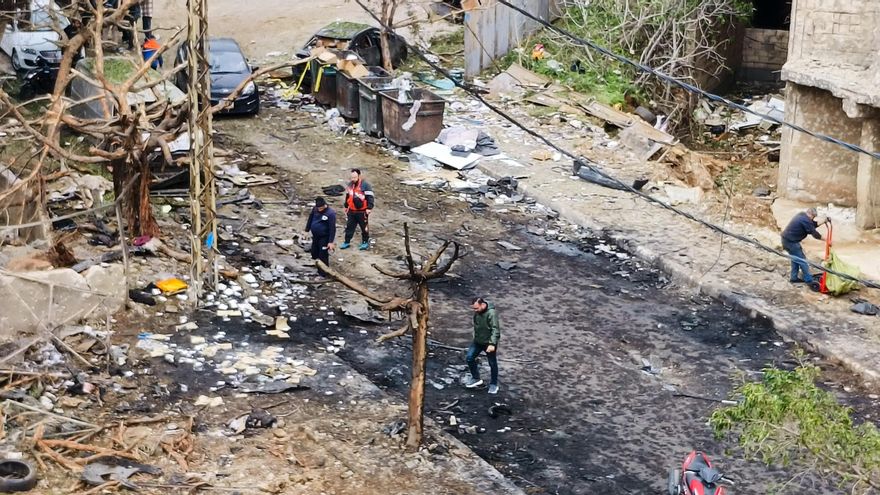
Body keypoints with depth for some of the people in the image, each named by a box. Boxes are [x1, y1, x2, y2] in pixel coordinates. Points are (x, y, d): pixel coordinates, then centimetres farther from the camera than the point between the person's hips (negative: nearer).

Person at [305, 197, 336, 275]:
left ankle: (323, 274, 7)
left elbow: (332, 228, -22)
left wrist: (330, 242, -22)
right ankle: (318, 270, 37)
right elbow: (310, 219, 13)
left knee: (323, 256, -4)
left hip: (324, 237, -7)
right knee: (314, 254, 18)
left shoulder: (330, 213, -23)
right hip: (315, 236, 7)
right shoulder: (315, 209, -4)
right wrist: (307, 230, 16)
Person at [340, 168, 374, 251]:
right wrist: (346, 207, 26)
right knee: (349, 227, 9)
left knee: (364, 227, 7)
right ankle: (347, 242, 18)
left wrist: (369, 208, -20)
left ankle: (365, 242, 21)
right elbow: (347, 196, 20)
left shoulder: (365, 185, -14)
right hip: (351, 211, 6)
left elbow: (370, 197, -15)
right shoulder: (350, 185, 7)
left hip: (362, 211, -6)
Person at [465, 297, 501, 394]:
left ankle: (493, 384, 24)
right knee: (470, 357, -1)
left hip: (489, 342, -7)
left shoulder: (491, 313, -26)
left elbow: (495, 329, -29)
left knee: (492, 363, 7)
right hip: (478, 341, 7)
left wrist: (492, 344, -35)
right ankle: (476, 378, 18)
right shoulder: (477, 312, -3)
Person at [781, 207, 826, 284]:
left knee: (795, 259, 22)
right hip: (791, 242, -10)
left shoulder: (802, 215, 11)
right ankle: (809, 280, 5)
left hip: (786, 239, 10)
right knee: (802, 260, -1)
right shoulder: (806, 220, -19)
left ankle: (794, 278, 29)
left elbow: (812, 225, 20)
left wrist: (823, 222, 13)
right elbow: (814, 233, -14)